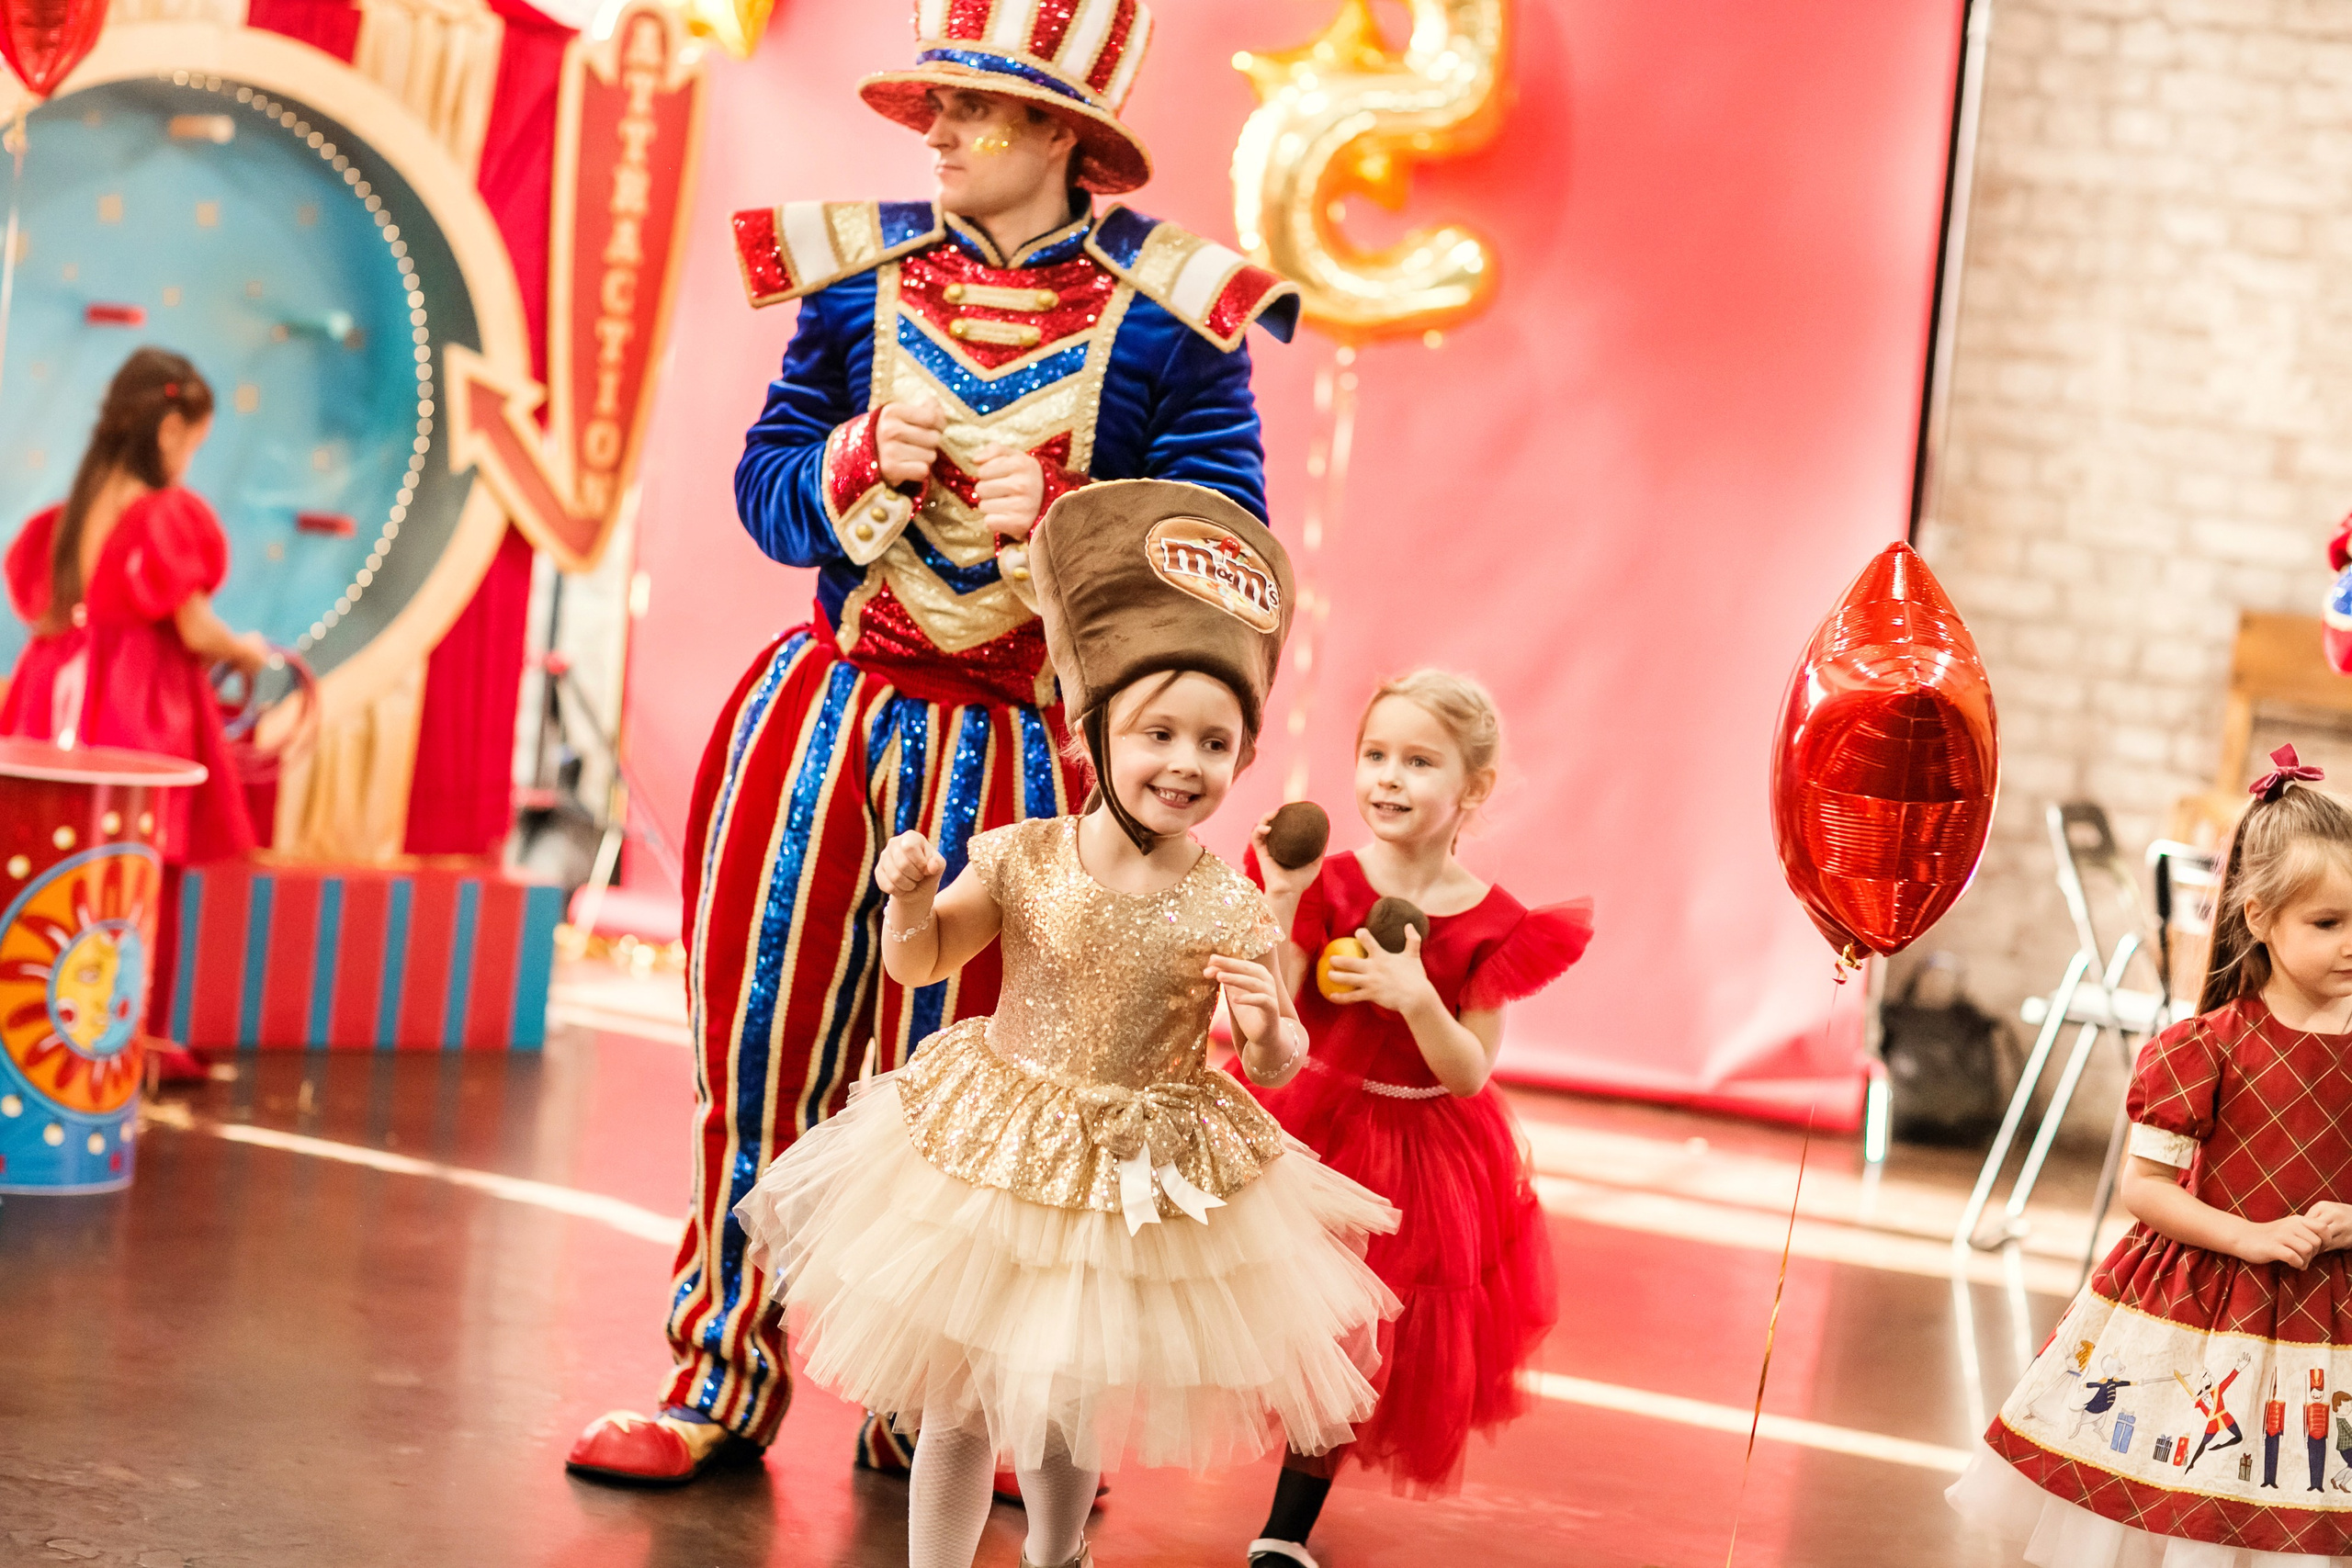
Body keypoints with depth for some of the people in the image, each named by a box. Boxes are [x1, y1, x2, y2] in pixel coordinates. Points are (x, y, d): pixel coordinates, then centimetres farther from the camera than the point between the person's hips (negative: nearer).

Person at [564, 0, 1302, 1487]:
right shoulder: (858, 274, 4)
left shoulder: (1170, 319, -5)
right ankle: (724, 1384, 22)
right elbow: (767, 489, 7)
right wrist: (857, 463, -13)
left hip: (1014, 753, -3)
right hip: (822, 719, 3)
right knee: (760, 1062, 7)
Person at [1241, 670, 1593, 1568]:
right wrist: (1281, 906, -25)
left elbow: (1469, 1075, -10)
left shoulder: (1488, 928, -9)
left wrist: (1416, 997, -26)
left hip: (1422, 1151, 0)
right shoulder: (1326, 886, -9)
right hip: (1307, 1130, 0)